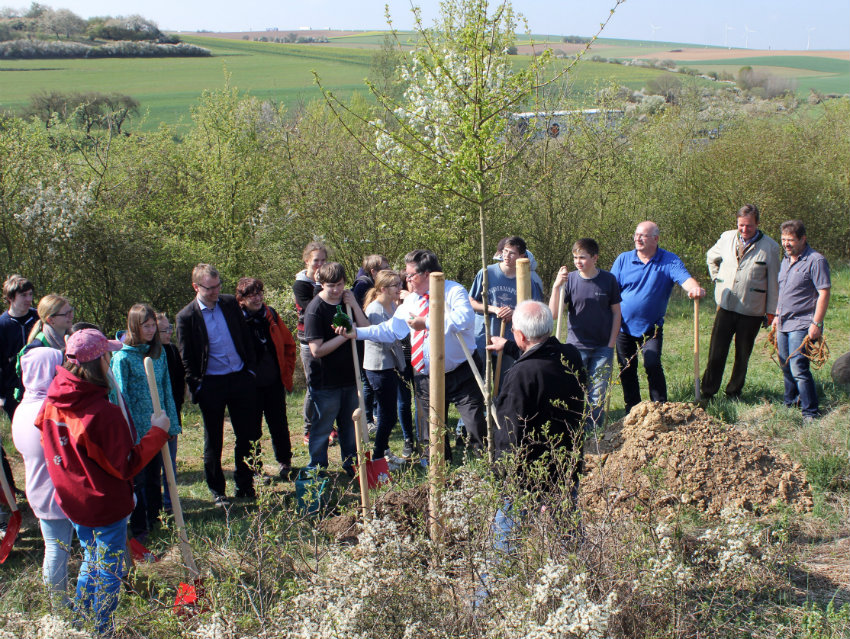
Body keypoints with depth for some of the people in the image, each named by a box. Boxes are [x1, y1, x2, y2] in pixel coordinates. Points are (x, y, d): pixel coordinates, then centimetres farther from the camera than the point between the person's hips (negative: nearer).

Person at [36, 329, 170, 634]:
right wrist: (158, 432, -16)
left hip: (72, 497, 7)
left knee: (91, 559, 26)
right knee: (110, 569, 11)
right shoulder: (104, 413, -29)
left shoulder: (53, 401, -8)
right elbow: (126, 466, -21)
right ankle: (101, 630, 23)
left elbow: (46, 438, 9)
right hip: (105, 503, -7)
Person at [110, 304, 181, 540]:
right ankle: (138, 528, 15)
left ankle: (155, 520, 28)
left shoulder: (158, 353, 7)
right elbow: (121, 397, -11)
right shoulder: (122, 357, -10)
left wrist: (171, 423, 9)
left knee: (155, 477, 15)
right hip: (136, 430, -5)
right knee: (137, 479, 5)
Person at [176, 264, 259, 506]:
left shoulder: (230, 303, 3)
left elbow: (246, 338, 11)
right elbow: (186, 359, -3)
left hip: (241, 379, 3)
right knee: (213, 442, 8)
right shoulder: (186, 317, -8)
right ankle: (217, 491, 22)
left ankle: (245, 485, 23)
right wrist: (196, 388, -6)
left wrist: (250, 369, 7)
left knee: (249, 435, 8)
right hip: (211, 384, -3)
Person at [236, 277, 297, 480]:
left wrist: (287, 372, 6)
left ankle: (284, 463, 27)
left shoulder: (271, 315, 3)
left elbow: (289, 344, 11)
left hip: (275, 382, 3)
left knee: (279, 425, 11)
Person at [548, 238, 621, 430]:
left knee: (597, 393, 5)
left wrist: (611, 344, 0)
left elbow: (616, 313, 5)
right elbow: (553, 314, -7)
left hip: (603, 348, 0)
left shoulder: (608, 280, -2)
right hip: (576, 346, 0)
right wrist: (556, 286, -19)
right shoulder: (570, 279, -3)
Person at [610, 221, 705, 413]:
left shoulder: (669, 261, -6)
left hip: (651, 327, -3)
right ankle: (632, 410, 25)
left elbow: (685, 278, -22)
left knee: (652, 365, -17)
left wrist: (695, 288, -45)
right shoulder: (623, 259, 1)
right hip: (624, 326, 3)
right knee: (626, 369, 10)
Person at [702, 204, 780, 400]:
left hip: (752, 311, -1)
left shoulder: (770, 247, -5)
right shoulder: (727, 238, 3)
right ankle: (707, 392, 11)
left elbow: (773, 282, 0)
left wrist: (771, 311, 2)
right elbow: (711, 257, 24)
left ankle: (734, 393, 24)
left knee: (742, 355, 10)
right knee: (716, 353, 1)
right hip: (726, 306, 2)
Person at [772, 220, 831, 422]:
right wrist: (777, 315, 22)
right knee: (786, 368, 15)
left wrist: (816, 324, -19)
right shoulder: (786, 260, 14)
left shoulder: (815, 261, -12)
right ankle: (790, 403, 30)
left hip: (802, 326, -8)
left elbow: (824, 293, -15)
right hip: (784, 325, 8)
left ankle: (810, 413, -5)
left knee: (799, 369, -13)